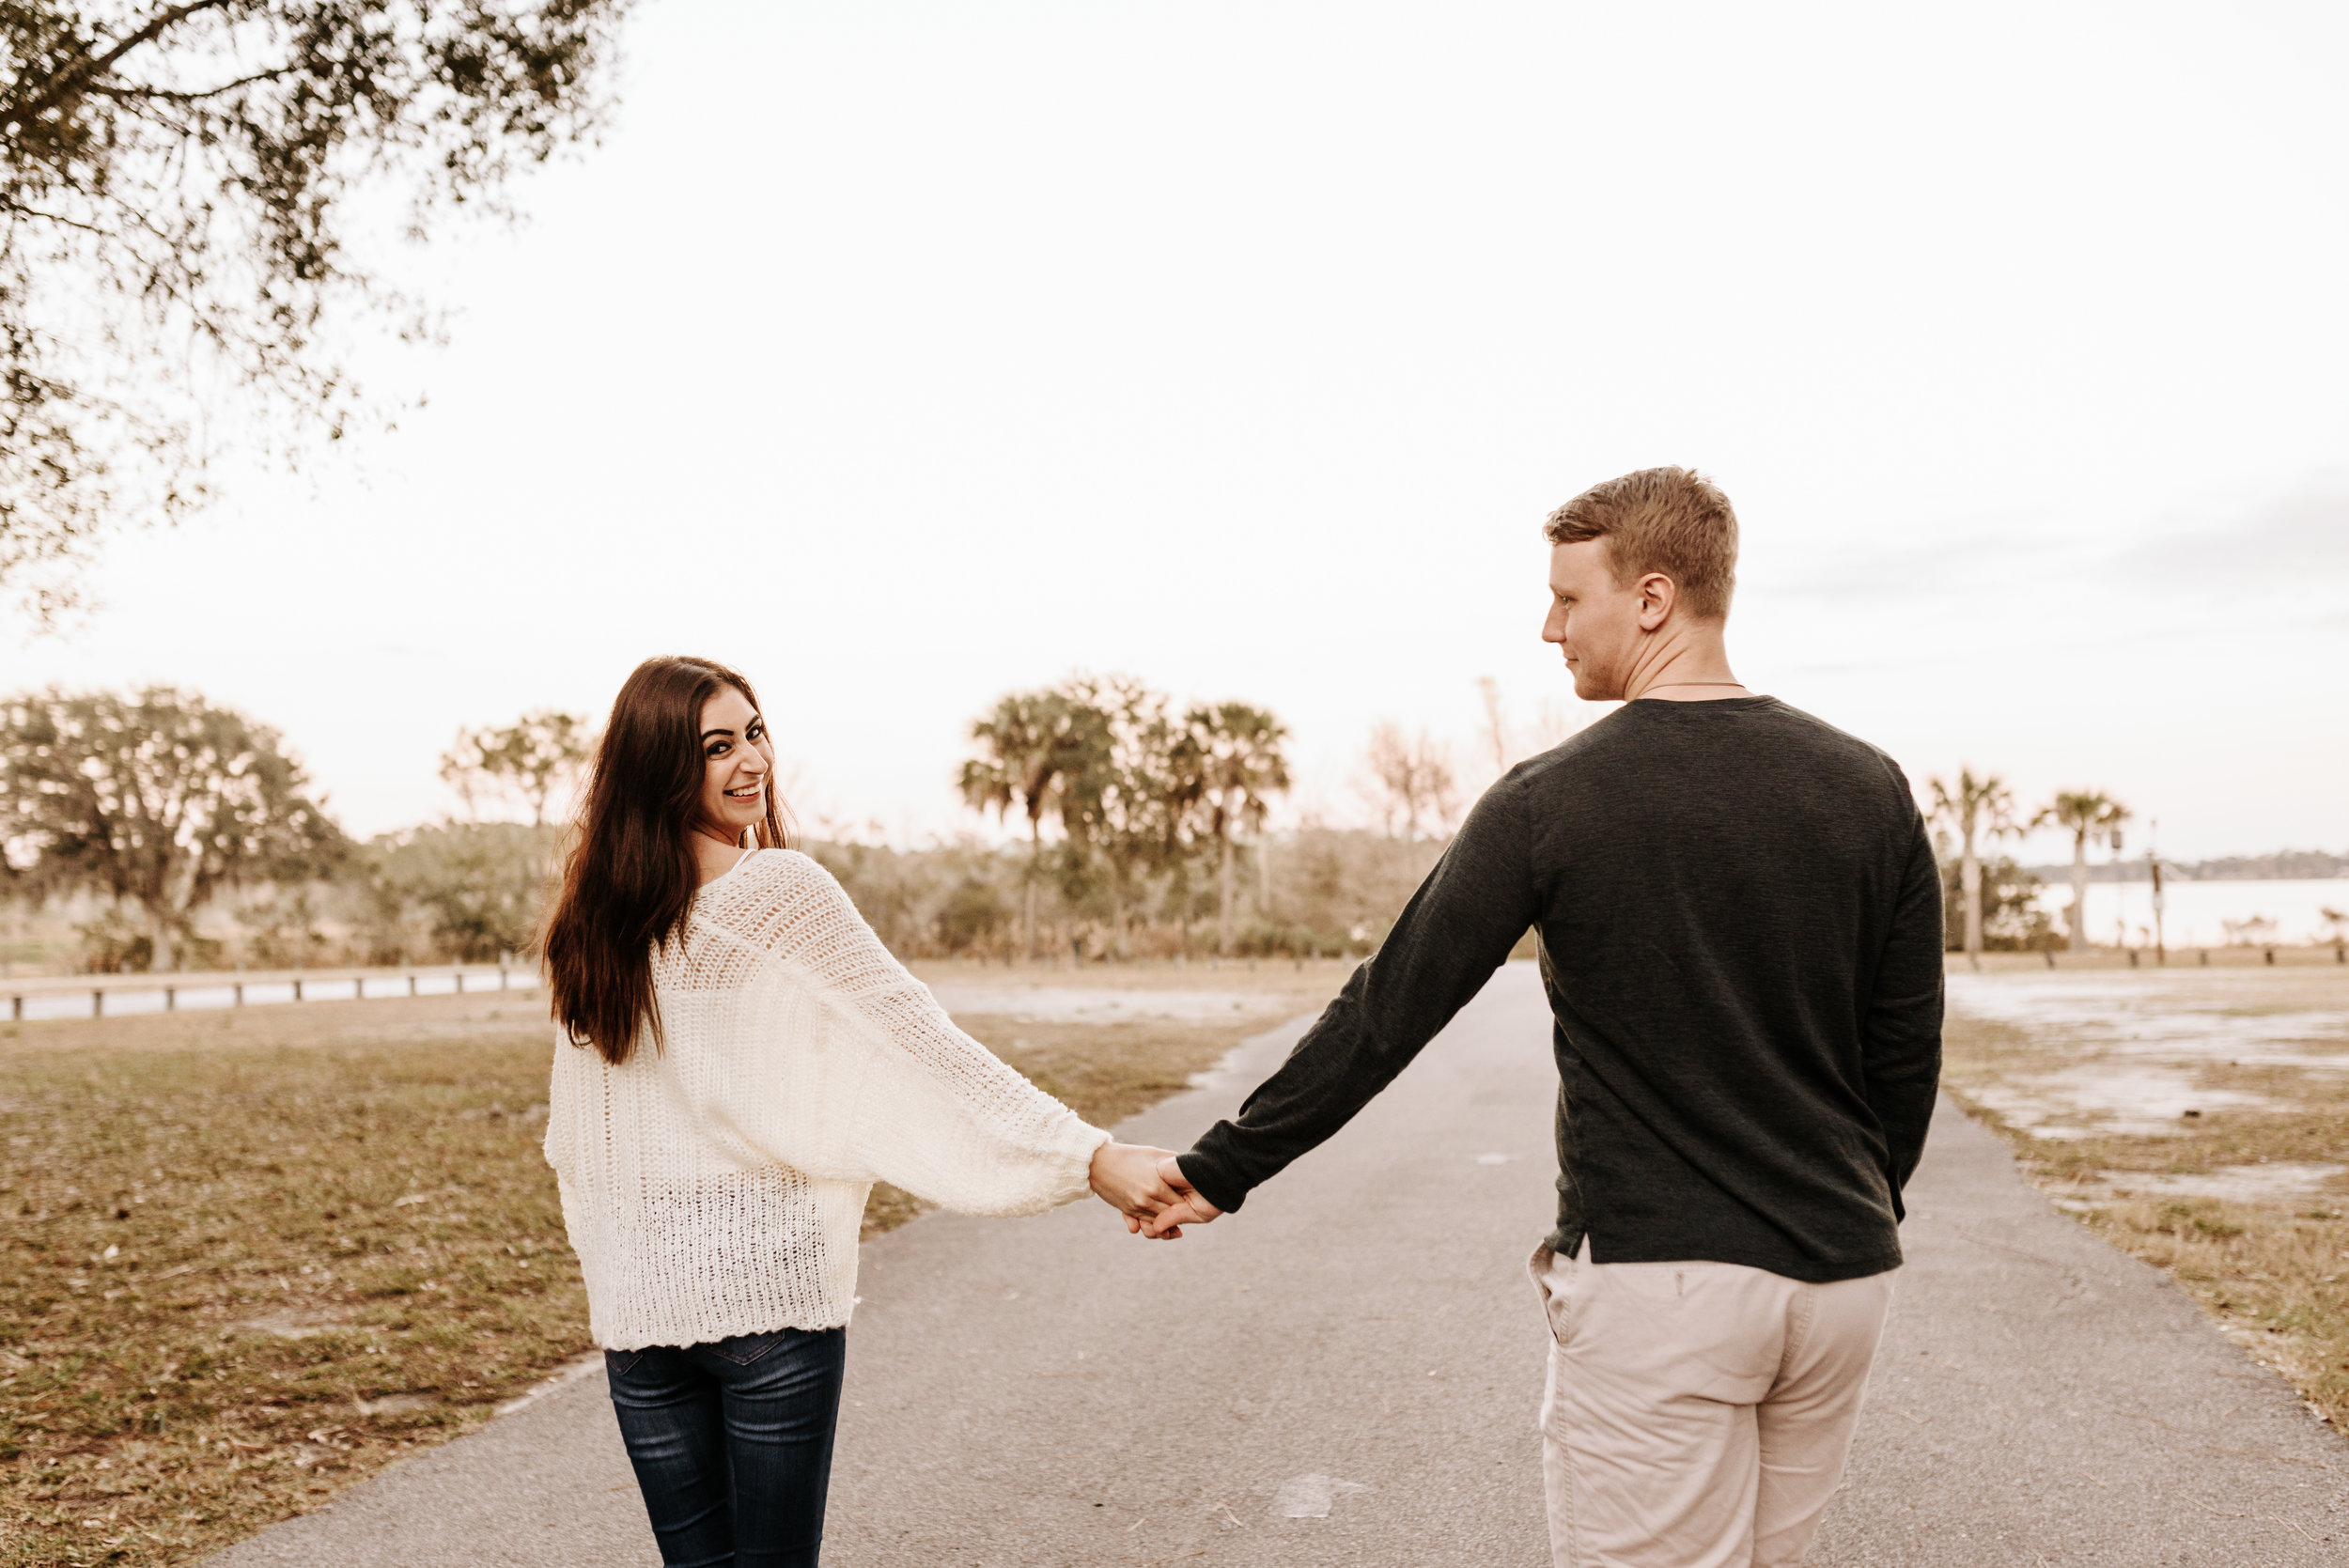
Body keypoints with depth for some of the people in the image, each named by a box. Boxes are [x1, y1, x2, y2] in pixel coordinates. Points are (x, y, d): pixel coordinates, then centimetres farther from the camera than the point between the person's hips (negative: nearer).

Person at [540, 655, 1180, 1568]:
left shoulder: (593, 919, 5)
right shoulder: (781, 892, -12)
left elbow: (573, 1143, 11)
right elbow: (922, 1041, -16)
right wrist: (1091, 1157, -16)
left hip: (633, 1292, 5)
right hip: (767, 1284, -5)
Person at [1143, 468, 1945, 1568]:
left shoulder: (1549, 801, -11)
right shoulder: (1868, 789, 2)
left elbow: (1385, 1013, -8)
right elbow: (1907, 1052, 7)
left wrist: (1220, 1171, 2)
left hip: (1657, 1280, -5)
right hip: (1842, 1280, 5)